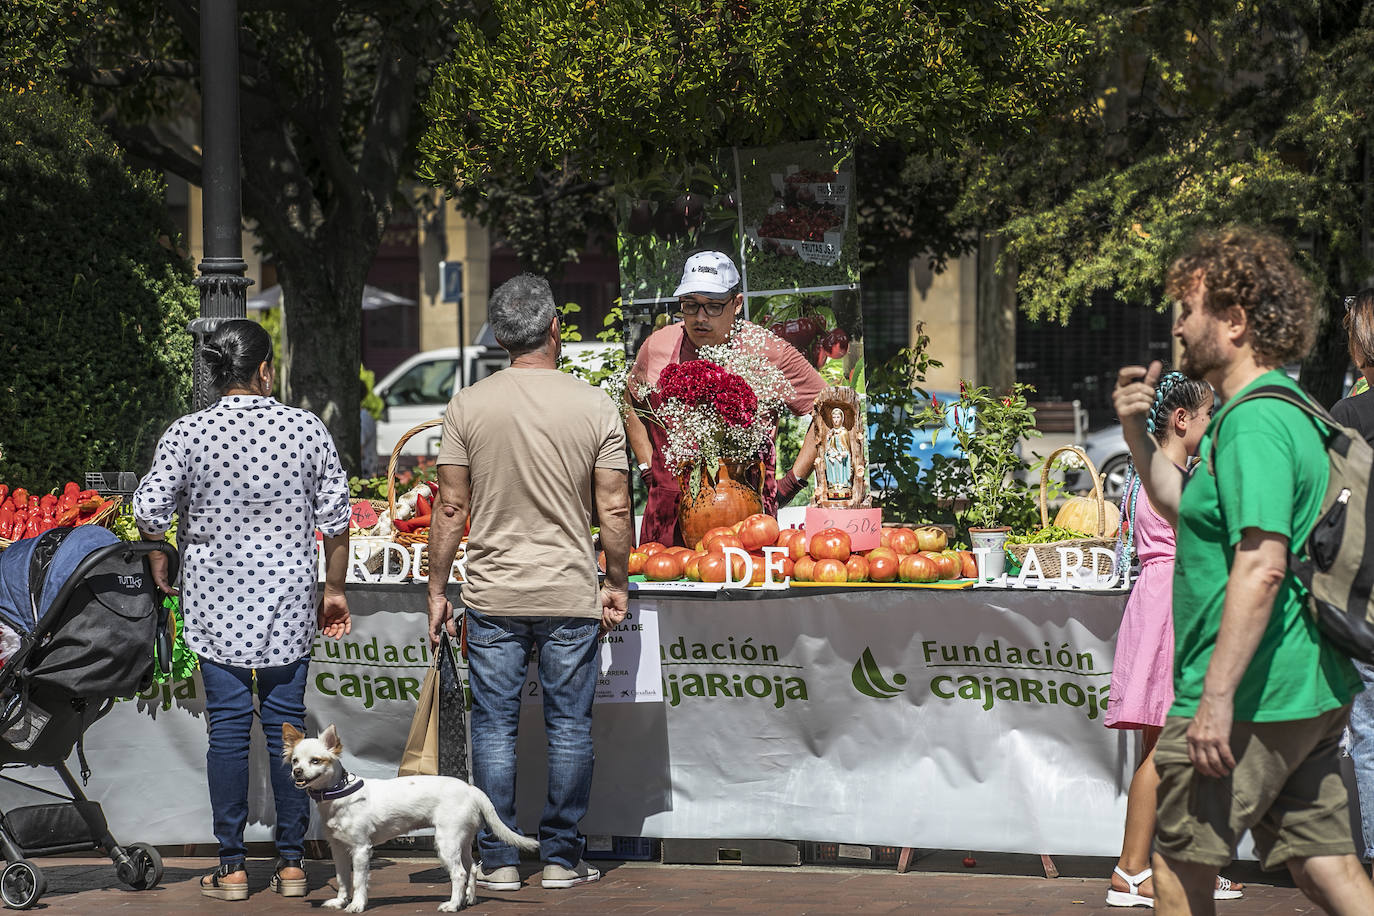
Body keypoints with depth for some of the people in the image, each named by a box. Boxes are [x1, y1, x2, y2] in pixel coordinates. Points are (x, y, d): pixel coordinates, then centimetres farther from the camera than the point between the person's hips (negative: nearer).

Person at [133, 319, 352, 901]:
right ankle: (291, 863, 11)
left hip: (216, 606, -1)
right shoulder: (306, 428, -4)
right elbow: (336, 518, 0)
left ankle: (231, 868, 6)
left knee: (228, 727, 3)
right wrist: (335, 590, 12)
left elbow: (148, 512, -5)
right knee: (286, 724, 7)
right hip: (287, 603, 1)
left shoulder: (187, 434, -6)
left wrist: (159, 561, 15)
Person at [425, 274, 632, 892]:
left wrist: (437, 591, 6)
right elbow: (614, 511, -3)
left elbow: (451, 508, -2)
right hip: (572, 596, 0)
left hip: (493, 596, 0)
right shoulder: (595, 406, -4)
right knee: (569, 728, 8)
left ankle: (499, 862, 8)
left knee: (494, 728, 6)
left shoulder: (468, 406, -3)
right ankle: (562, 859, 12)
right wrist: (618, 586, 9)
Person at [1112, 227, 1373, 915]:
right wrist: (1136, 431, 17)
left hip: (1252, 700, -10)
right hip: (1311, 691, 10)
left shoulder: (1254, 423, -17)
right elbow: (1185, 507, 31)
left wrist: (1217, 696, -27)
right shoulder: (1285, 411, 16)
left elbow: (1261, 568, -26)